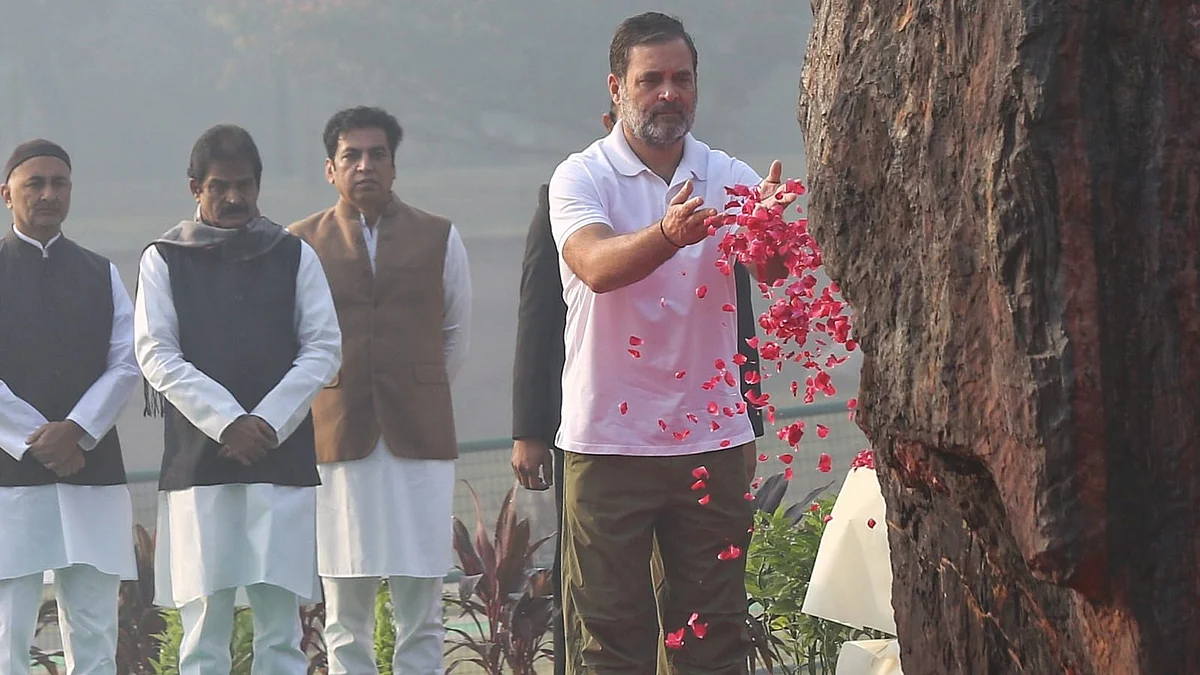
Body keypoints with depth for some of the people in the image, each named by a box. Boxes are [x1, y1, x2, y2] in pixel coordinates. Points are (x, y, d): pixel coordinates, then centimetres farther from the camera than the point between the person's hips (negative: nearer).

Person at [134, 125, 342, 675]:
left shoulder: (294, 256, 11)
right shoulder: (164, 260, 7)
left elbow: (324, 349, 5)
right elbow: (156, 355, -1)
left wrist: (268, 423, -8)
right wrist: (227, 422, -11)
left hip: (282, 458, 1)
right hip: (197, 459, -1)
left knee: (281, 625, -2)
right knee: (204, 621, -4)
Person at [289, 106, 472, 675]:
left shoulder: (439, 239, 9)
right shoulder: (301, 244, 5)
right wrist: (326, 399, 10)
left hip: (420, 439, 1)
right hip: (336, 437, -1)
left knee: (421, 618, -1)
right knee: (345, 620, 1)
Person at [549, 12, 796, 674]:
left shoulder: (730, 178, 7)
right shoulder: (582, 178, -2)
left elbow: (771, 273, -10)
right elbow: (596, 266, -23)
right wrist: (668, 236, -43)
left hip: (712, 438, 3)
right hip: (609, 440, -3)